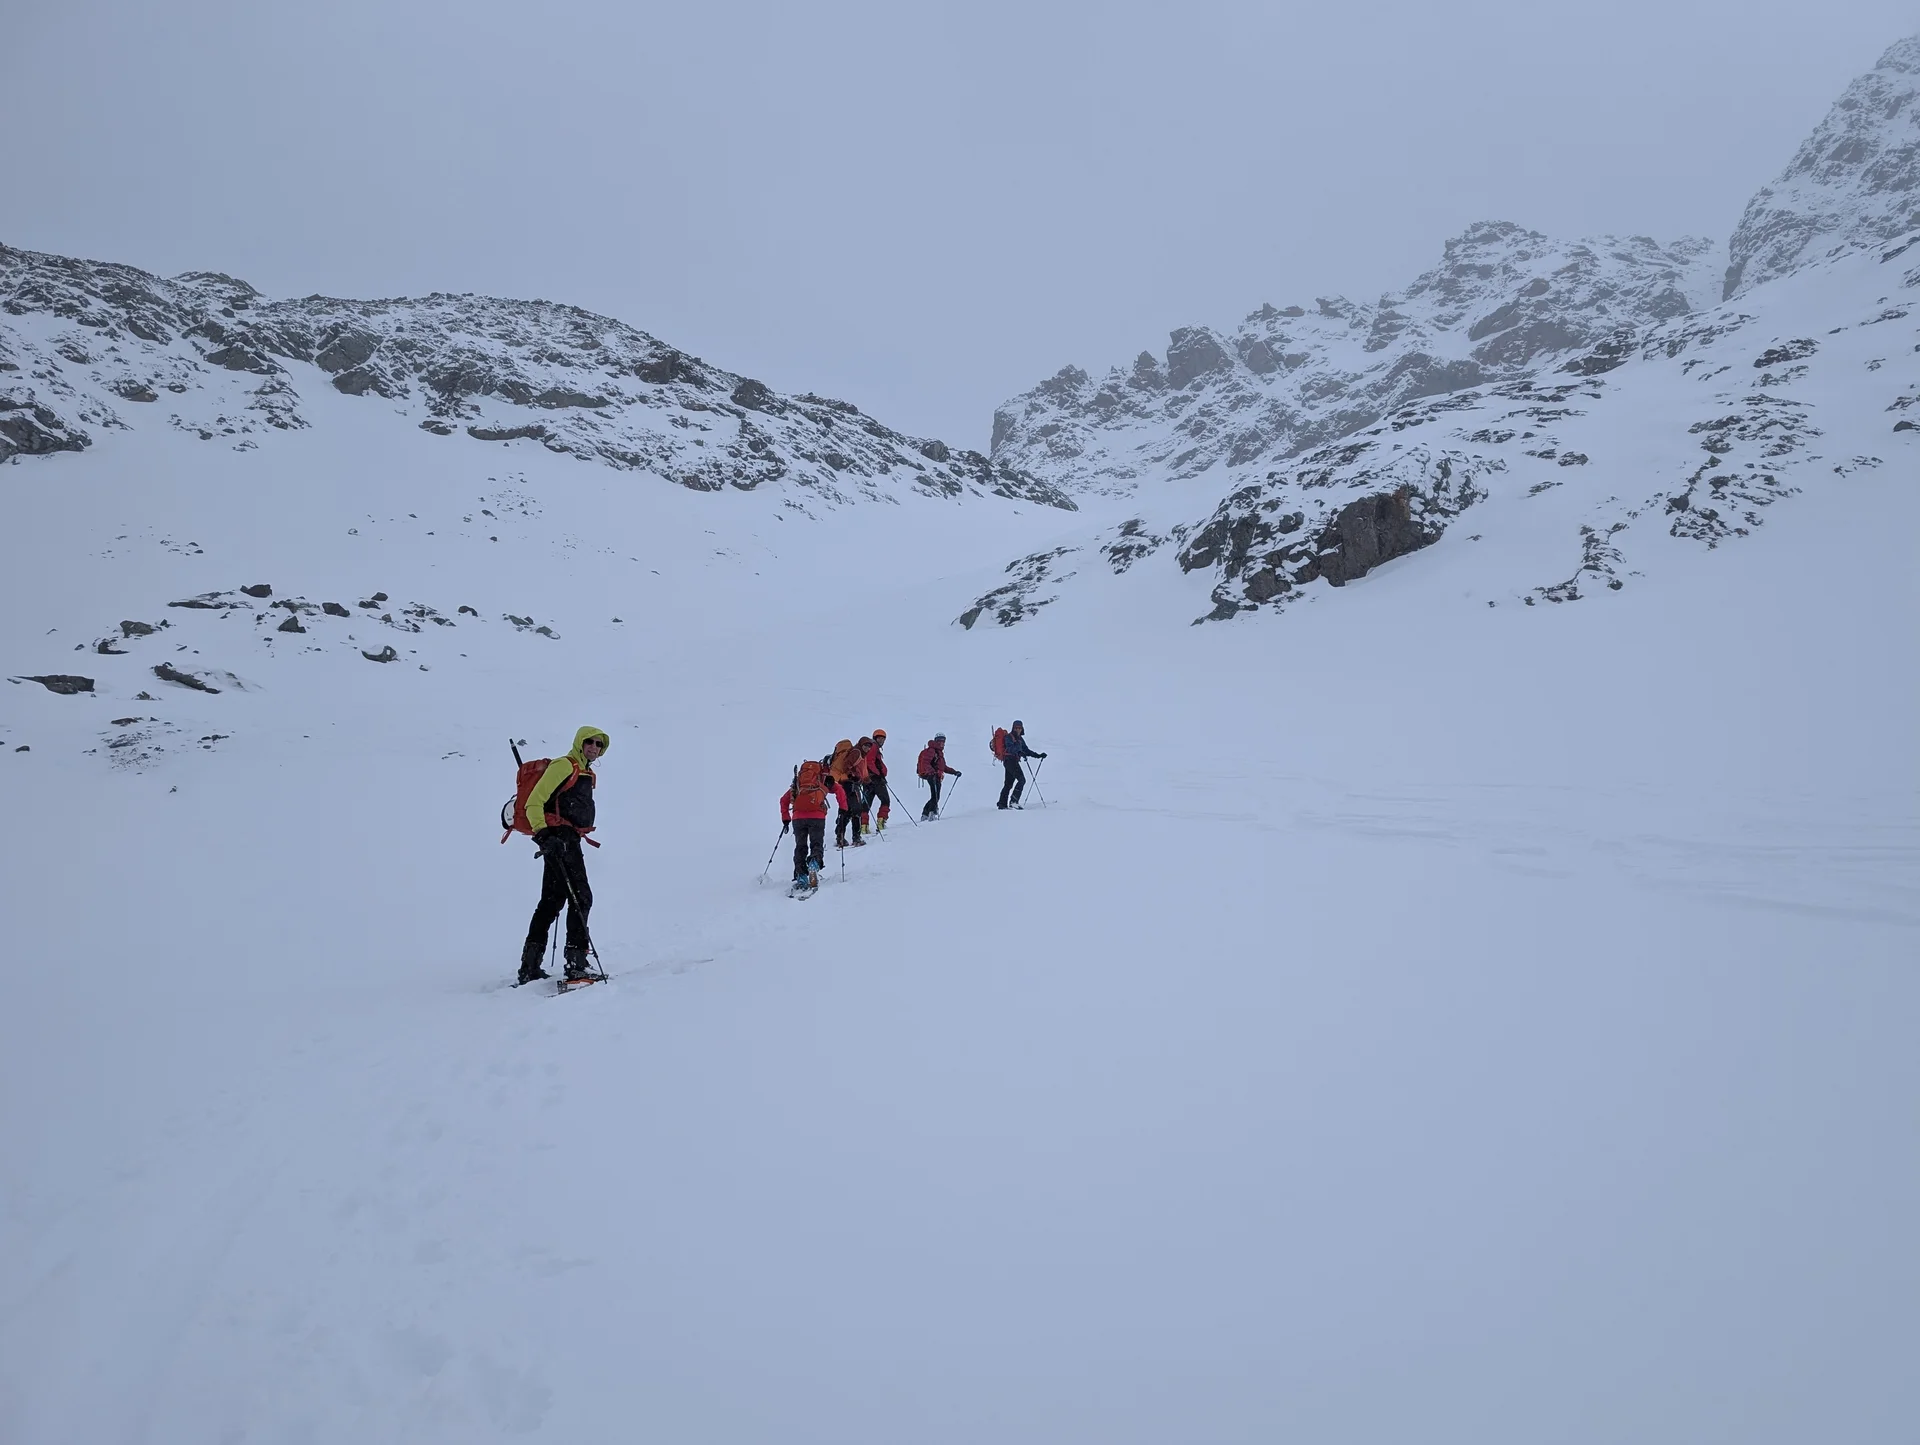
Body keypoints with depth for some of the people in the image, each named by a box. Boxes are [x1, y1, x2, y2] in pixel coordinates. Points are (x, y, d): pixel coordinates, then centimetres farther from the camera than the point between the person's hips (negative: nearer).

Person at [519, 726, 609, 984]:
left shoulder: (586, 773, 21)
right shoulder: (564, 766, -7)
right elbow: (534, 802, -14)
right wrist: (542, 834, -24)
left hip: (570, 841, 10)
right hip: (560, 839, -10)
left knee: (553, 900, 11)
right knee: (581, 897, -13)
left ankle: (529, 967, 16)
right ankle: (576, 962, -13)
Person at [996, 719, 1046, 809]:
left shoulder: (1020, 739, 21)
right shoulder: (1009, 737, -5)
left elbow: (1026, 750, 25)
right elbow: (1010, 747, -22)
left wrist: (1038, 755, 18)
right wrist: (1019, 752, -39)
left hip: (1014, 761, 9)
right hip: (1010, 760, -9)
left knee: (1008, 783, 9)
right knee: (1022, 780, -17)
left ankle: (1002, 803, 12)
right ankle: (1013, 801, -21)